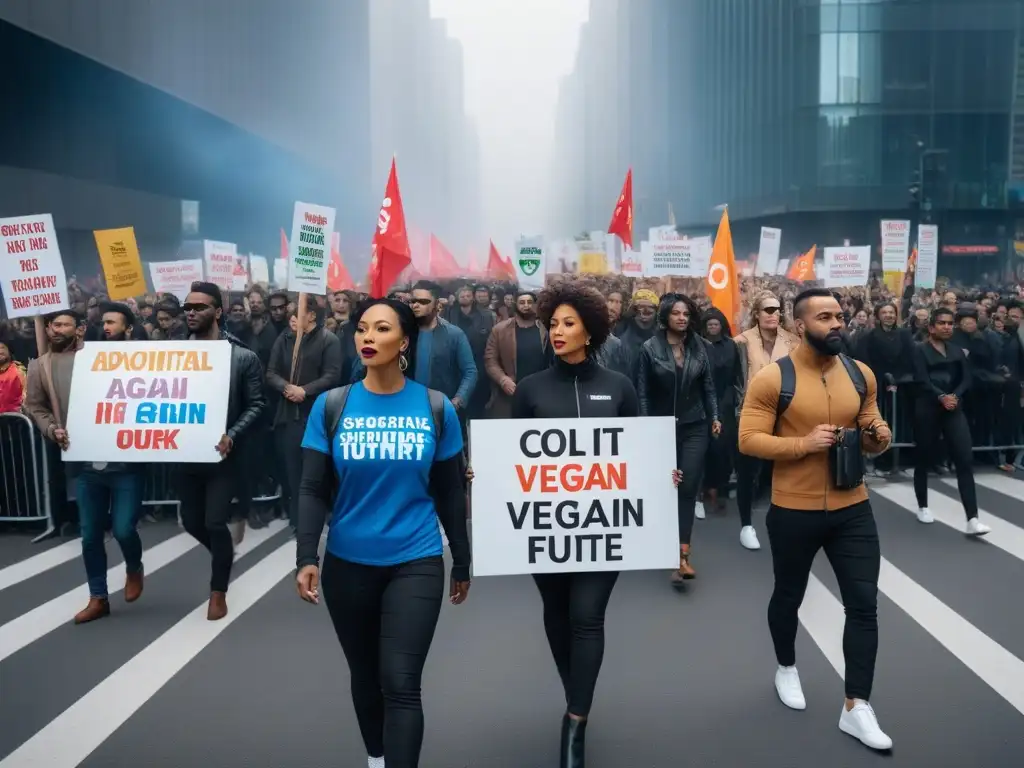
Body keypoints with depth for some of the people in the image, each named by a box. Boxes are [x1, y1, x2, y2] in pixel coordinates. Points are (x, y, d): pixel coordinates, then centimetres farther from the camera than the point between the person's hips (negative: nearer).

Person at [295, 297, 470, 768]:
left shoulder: (436, 408, -4)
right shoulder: (331, 406, -3)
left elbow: (450, 492, 2)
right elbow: (313, 490, -3)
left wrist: (462, 563, 7)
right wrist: (306, 558, -15)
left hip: (416, 562, -2)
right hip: (348, 564, 2)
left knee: (401, 684, -8)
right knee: (364, 676, 18)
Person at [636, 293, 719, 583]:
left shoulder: (699, 347, 4)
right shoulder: (650, 348, -5)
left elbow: (707, 386, 11)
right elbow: (642, 391, -3)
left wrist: (714, 417, 7)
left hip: (694, 427, 1)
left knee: (688, 488, -7)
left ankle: (681, 554, -10)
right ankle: (678, 554, 26)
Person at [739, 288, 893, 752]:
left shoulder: (861, 375, 3)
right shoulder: (772, 379, -13)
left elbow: (870, 426, 14)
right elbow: (748, 440, -14)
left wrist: (877, 437, -10)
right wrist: (804, 443, -26)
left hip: (853, 509, 4)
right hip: (794, 511, -3)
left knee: (864, 604, 2)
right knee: (789, 596, 16)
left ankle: (856, 708, 14)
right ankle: (786, 668, 43)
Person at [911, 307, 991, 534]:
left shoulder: (957, 351, 14)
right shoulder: (920, 349, 0)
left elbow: (966, 378, 5)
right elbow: (922, 380, -12)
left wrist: (955, 396, -13)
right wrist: (941, 397, -24)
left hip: (954, 409, 3)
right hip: (928, 409, -3)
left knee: (965, 461, -8)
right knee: (924, 459, 6)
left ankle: (972, 519, -11)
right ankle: (922, 507, 26)